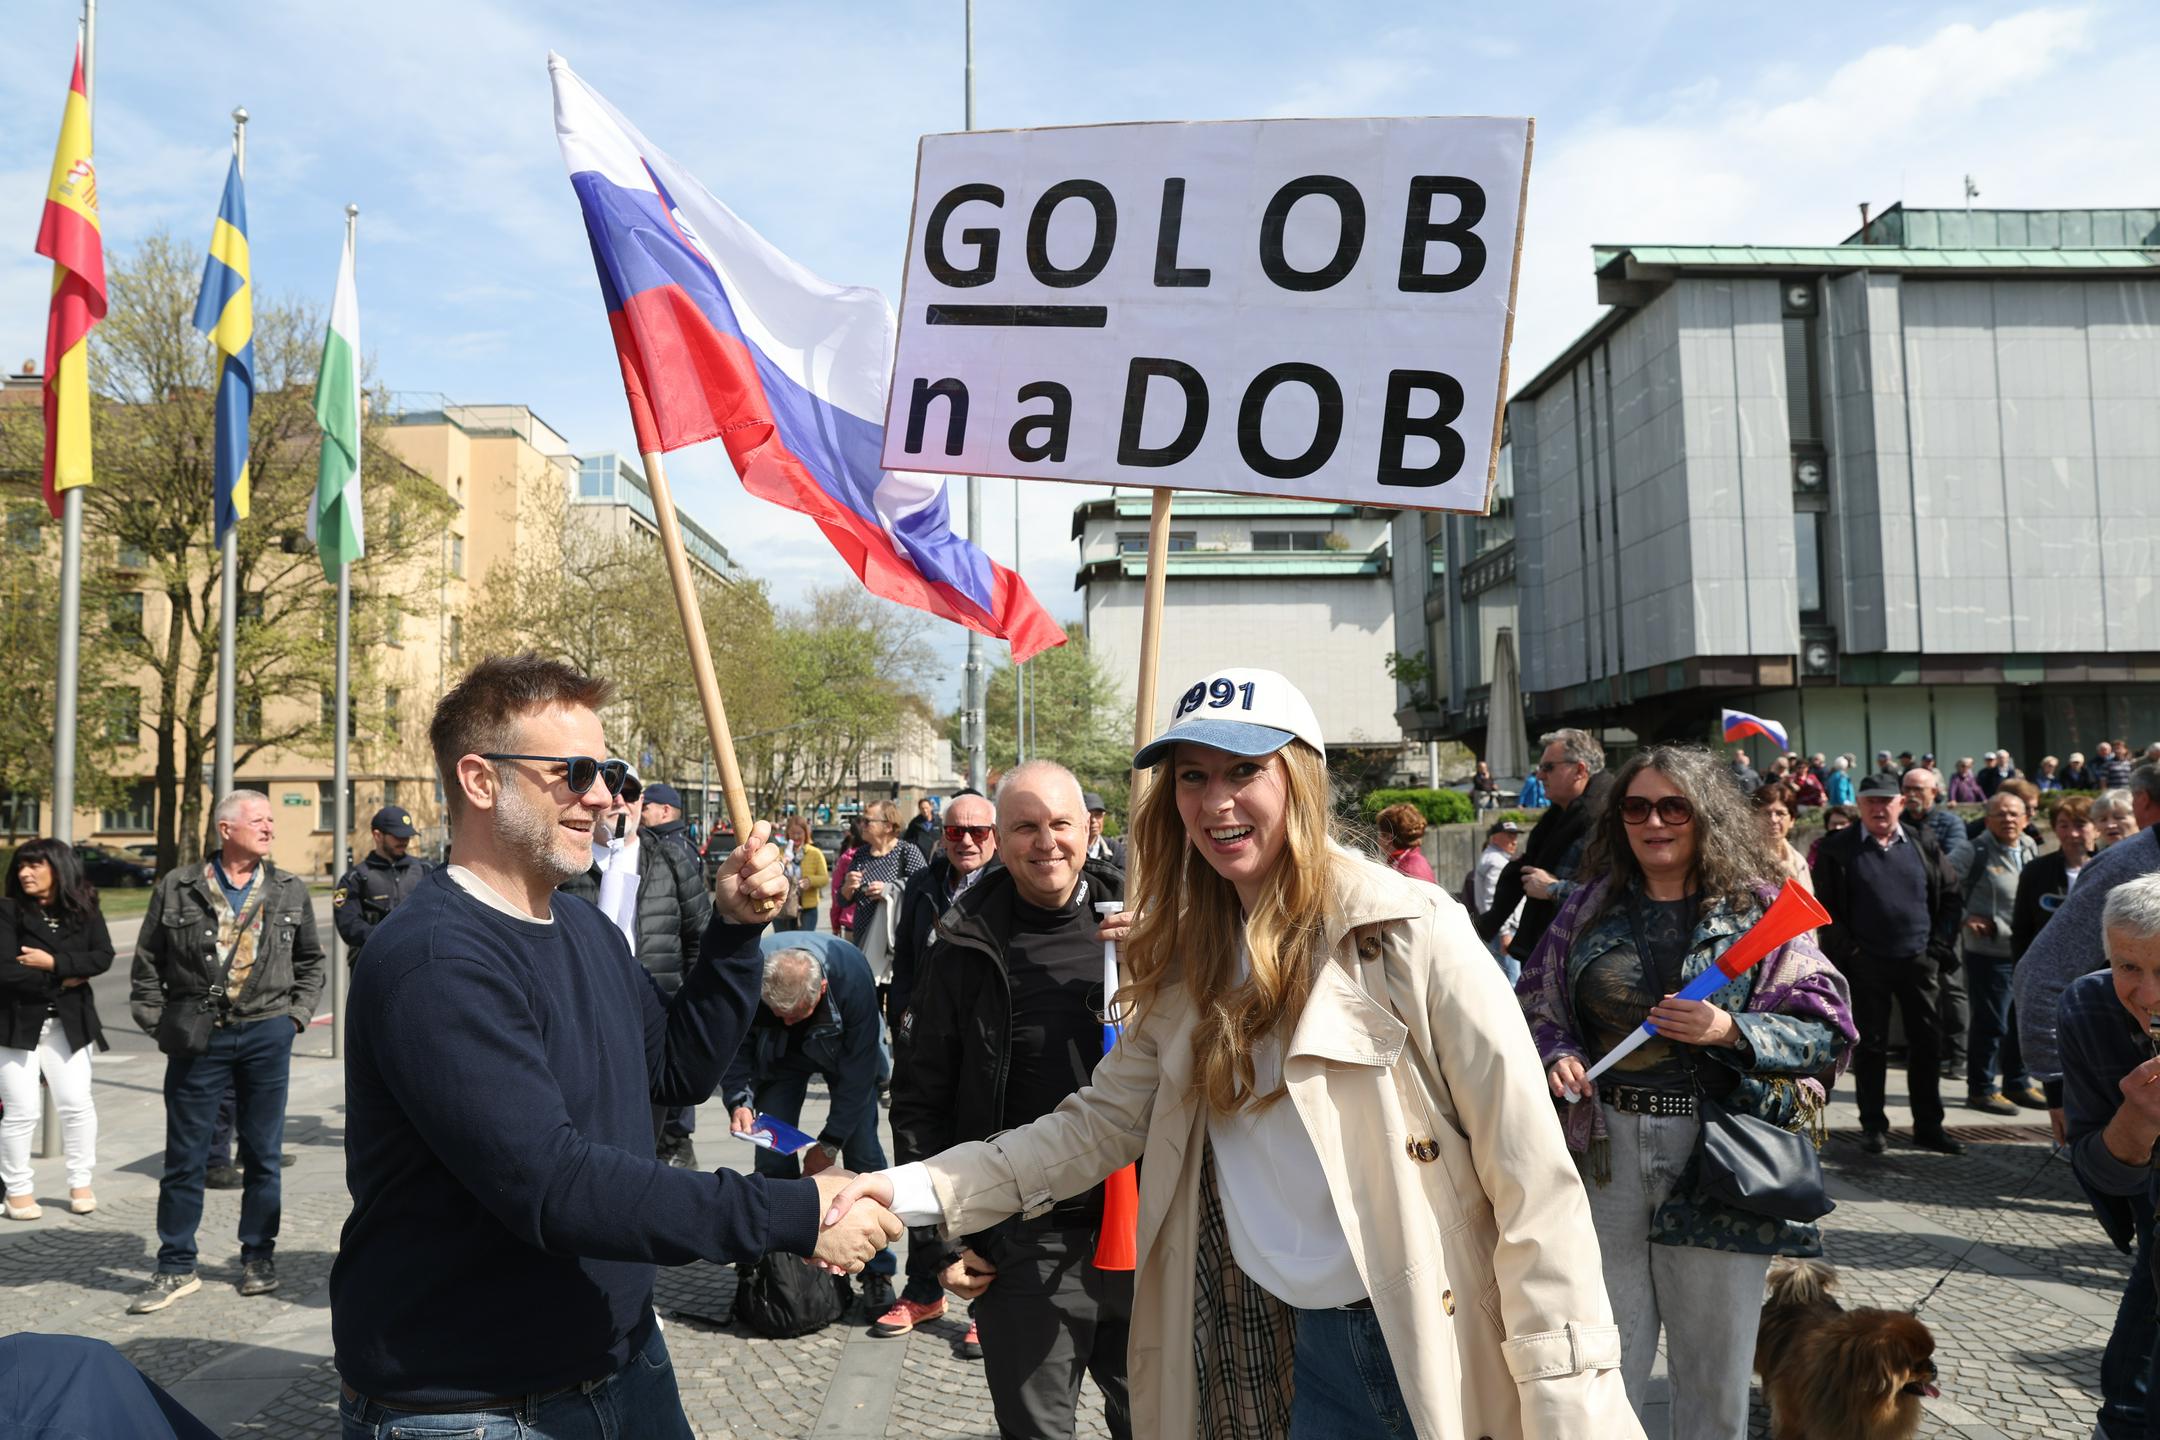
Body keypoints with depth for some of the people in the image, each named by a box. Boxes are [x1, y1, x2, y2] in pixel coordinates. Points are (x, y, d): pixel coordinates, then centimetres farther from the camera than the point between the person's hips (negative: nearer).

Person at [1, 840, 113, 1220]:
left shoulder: (84, 910, 1)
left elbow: (103, 957, -9)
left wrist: (54, 963, -19)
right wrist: (62, 981, -13)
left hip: (68, 1024, 2)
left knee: (77, 1104, 3)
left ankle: (80, 1182, 17)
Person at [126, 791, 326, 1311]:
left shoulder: (290, 892, 5)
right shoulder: (177, 887, 0)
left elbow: (311, 961, 14)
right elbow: (147, 961, 7)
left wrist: (295, 1014, 4)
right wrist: (157, 1021, 1)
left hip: (266, 1034, 1)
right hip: (197, 1036, -1)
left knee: (263, 1153, 8)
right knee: (184, 1157, 5)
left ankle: (258, 1258, 22)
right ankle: (176, 1268, 17)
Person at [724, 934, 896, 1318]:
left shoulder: (853, 976, -39)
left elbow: (859, 1070, -28)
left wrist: (830, 1142, -24)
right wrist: (740, 1100, -30)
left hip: (844, 1052, -2)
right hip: (779, 1054, 2)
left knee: (863, 1155, -9)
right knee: (771, 1158, -5)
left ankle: (877, 1273, -1)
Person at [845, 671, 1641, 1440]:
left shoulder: (1407, 928, -14)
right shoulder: (1188, 961, 4)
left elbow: (1530, 1172, -14)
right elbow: (1100, 1121, 4)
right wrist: (912, 1187, -7)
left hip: (1422, 1349, -5)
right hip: (1260, 1340, 5)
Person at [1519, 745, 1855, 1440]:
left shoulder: (1758, 908, 1)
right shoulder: (1590, 907, 8)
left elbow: (1826, 1030, -2)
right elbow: (1537, 1009, 14)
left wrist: (1730, 1031, -17)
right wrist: (1557, 1058, -6)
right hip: (1604, 1149, 2)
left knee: (1717, 1373, 9)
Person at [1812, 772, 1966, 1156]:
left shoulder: (1922, 841, 6)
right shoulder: (1837, 848, -2)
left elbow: (1950, 894, 12)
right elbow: (1825, 906, -1)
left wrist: (1937, 943, 5)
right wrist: (1846, 948, -8)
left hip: (1918, 960, 3)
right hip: (1865, 964, -3)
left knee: (1927, 1042, 7)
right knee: (1870, 1045, 5)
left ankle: (1928, 1126, 18)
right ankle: (1873, 1126, 15)